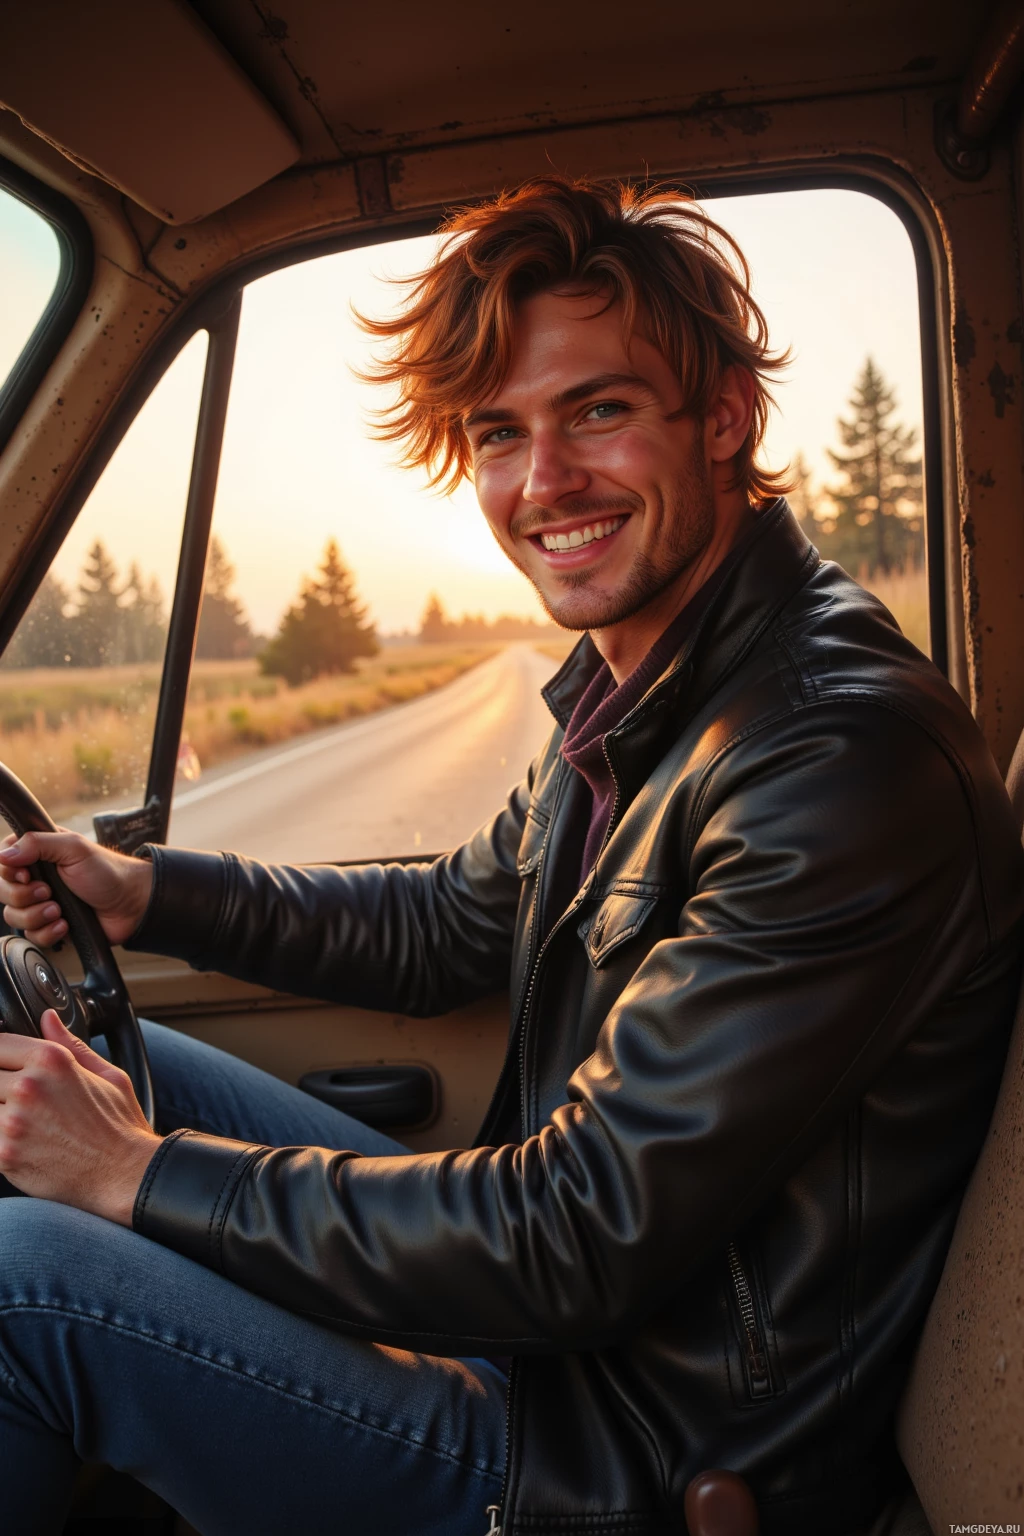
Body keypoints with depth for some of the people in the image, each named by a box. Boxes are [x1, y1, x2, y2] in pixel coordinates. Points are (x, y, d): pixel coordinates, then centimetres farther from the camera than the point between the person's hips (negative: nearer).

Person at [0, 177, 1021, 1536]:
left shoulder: (845, 759, -28)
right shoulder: (635, 687, 2)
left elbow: (585, 1236, -28)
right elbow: (452, 926, 15)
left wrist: (145, 1174, -19)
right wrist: (145, 892, 7)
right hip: (547, 1294, 9)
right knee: (120, 1066, 12)